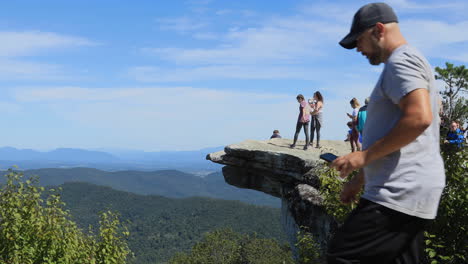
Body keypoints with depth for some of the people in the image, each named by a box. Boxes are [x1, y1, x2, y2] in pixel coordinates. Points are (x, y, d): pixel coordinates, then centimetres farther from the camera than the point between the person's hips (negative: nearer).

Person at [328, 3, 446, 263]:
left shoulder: (401, 60, -7)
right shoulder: (409, 63, 25)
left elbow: (419, 118, -24)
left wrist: (365, 156, -18)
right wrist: (360, 179, 28)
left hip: (401, 192, -11)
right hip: (406, 192, 11)